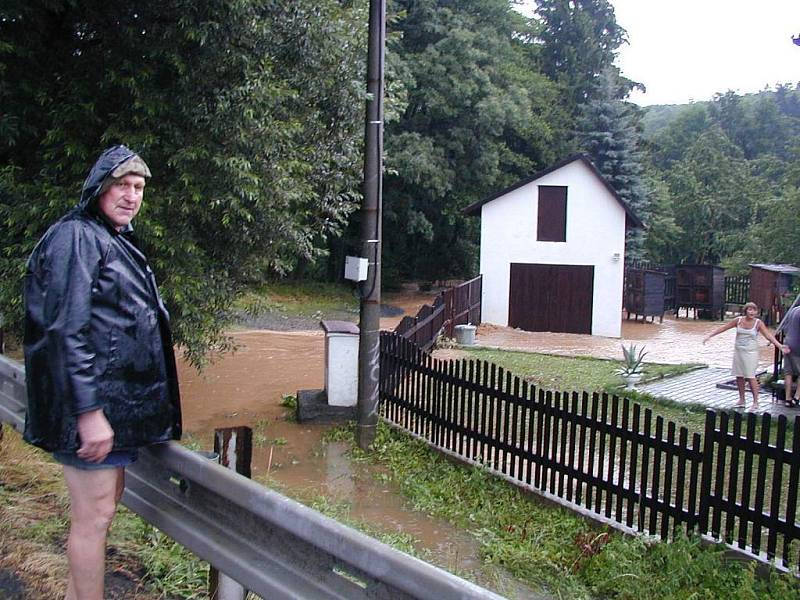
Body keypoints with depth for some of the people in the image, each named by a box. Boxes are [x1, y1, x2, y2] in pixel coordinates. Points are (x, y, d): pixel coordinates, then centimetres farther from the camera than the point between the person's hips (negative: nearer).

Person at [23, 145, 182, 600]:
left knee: (108, 499, 19)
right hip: (92, 404, -10)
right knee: (94, 516, -3)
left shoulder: (118, 240, 16)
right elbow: (66, 331, -21)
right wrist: (89, 411, -25)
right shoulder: (76, 237, -13)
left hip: (121, 400, 10)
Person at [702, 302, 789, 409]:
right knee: (739, 376, 7)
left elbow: (769, 336, -14)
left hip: (751, 352, -4)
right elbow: (723, 328, 5)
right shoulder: (738, 320, 0)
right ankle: (741, 400, 20)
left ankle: (755, 401, -1)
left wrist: (780, 346, -26)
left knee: (750, 376, -9)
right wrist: (710, 335, 4)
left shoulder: (758, 323, -7)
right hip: (738, 351, 4)